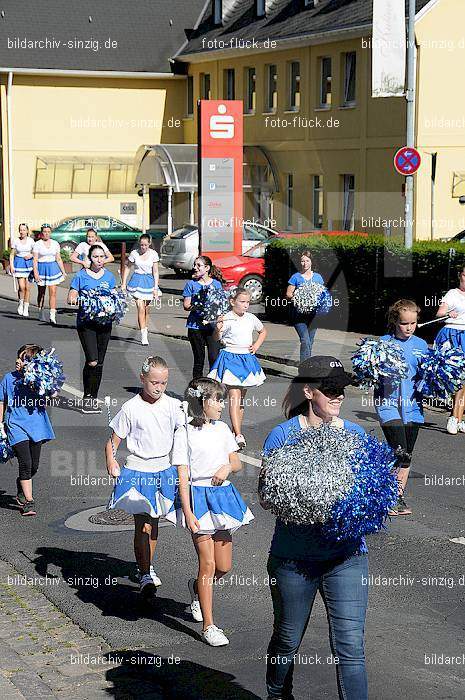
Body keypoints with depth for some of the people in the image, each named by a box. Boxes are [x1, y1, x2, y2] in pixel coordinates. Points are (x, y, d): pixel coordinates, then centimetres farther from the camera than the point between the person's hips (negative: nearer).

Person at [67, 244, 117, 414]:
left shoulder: (109, 276, 9)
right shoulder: (81, 276, -2)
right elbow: (70, 298, -1)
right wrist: (78, 300, -23)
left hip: (104, 322, 4)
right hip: (86, 321, -4)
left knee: (99, 363, 7)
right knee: (92, 361, -16)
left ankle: (94, 398, 19)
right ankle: (87, 397, 1)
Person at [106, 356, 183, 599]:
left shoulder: (173, 406, -2)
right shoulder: (131, 408, -10)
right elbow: (114, 440, -4)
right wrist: (111, 462, -22)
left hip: (164, 471, 4)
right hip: (137, 472, -4)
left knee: (154, 521, 17)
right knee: (143, 525, -9)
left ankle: (147, 566, 36)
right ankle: (145, 575, -1)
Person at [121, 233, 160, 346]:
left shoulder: (153, 254, -3)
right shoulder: (134, 253, -5)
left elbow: (155, 272, 0)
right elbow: (127, 268, 7)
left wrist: (156, 288, -4)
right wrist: (124, 283, 6)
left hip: (149, 281, 2)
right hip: (137, 281, -2)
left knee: (146, 309, 11)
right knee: (140, 308, -12)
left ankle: (145, 330, 28)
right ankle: (144, 336, -15)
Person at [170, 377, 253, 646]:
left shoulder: (222, 429, 9)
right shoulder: (185, 434, -7)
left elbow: (237, 463, 16)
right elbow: (183, 478, -9)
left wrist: (228, 467, -8)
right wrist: (188, 512, -16)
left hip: (222, 495, 5)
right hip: (199, 496, -5)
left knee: (224, 566, 7)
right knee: (208, 564, -6)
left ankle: (197, 587, 39)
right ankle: (209, 626, 3)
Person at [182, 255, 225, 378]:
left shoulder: (216, 284, 5)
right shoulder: (191, 284, 2)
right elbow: (186, 306, 1)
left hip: (212, 326, 0)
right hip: (195, 326, 0)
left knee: (214, 358, -7)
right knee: (199, 359, 5)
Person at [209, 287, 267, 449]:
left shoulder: (251, 318, 6)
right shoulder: (226, 319, -10)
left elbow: (263, 331, 24)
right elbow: (217, 339, -16)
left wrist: (256, 345, 10)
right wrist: (218, 329, -36)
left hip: (247, 359, 6)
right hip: (230, 359, -6)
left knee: (242, 398, 12)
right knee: (234, 397, -12)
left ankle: (236, 431, 22)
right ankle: (238, 436, -17)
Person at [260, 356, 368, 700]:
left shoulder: (356, 434, 3)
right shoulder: (284, 435, -6)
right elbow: (267, 497, -7)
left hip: (347, 556, 1)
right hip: (294, 556, -1)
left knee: (350, 646, -6)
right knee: (287, 641, 17)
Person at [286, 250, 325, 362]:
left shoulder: (317, 277, 11)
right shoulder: (296, 277, 1)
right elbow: (288, 294, 1)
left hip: (313, 313, 4)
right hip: (299, 314, -4)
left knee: (310, 342, 8)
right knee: (305, 340, -16)